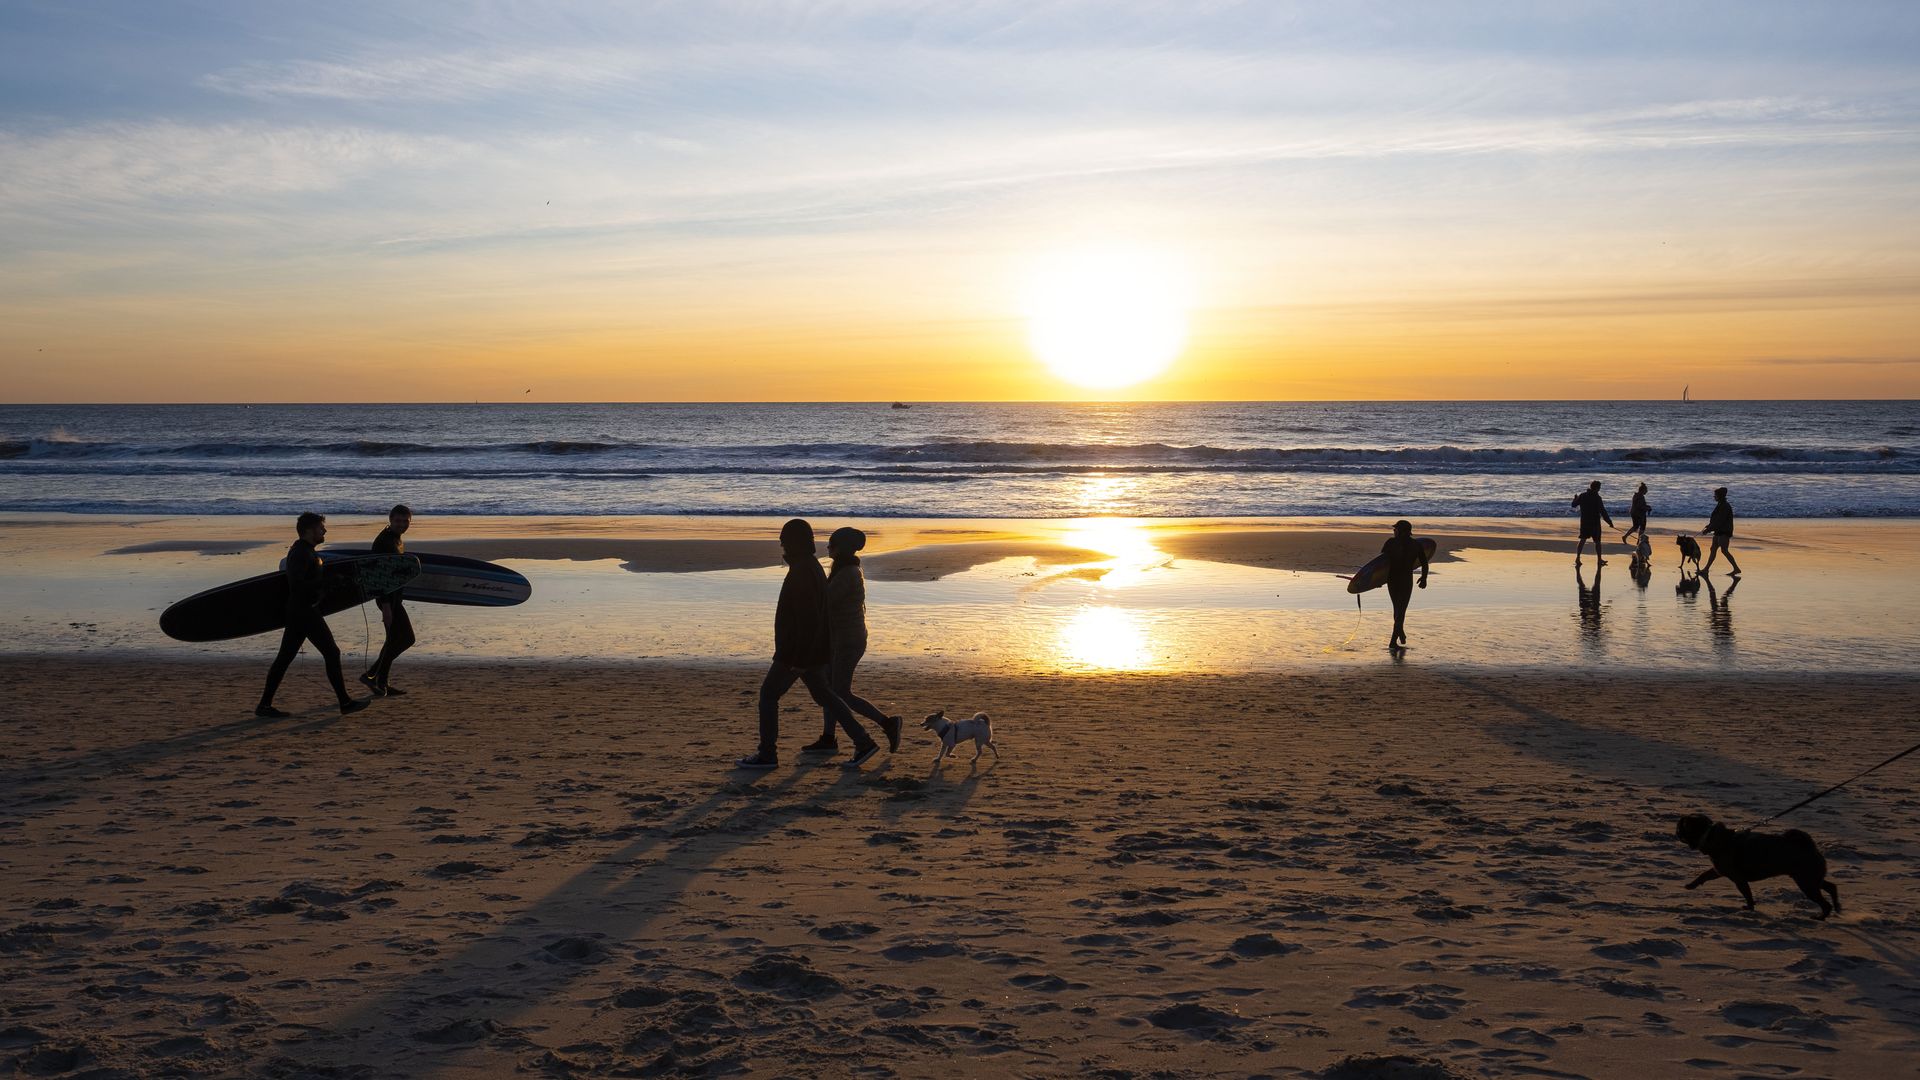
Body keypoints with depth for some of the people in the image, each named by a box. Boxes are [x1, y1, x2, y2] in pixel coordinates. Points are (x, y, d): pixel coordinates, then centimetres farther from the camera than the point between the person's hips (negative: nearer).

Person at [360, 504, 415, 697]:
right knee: (406, 638, -9)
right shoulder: (384, 541, -17)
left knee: (394, 640, 12)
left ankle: (381, 684, 15)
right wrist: (386, 606, -27)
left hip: (393, 596, 10)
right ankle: (372, 675, -6)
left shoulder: (397, 540, 15)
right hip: (388, 597, -10)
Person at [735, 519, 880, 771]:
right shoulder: (813, 567, 12)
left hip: (798, 651, -10)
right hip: (814, 650, 10)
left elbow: (807, 617, -25)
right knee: (823, 695, 15)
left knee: (768, 693, 2)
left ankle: (767, 754, 7)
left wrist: (799, 657, -24)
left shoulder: (801, 573, -21)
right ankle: (863, 742, 12)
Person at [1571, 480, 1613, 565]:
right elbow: (1603, 511, -16)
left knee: (1582, 540, 8)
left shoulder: (1582, 495, -1)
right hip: (1595, 523, -4)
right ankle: (1599, 560, 15)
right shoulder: (1597, 497, -15)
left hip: (1584, 522, 4)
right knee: (1597, 541, 8)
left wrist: (1575, 498, 33)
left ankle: (1577, 558, -2)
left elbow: (1574, 504, 11)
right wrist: (1610, 522, -12)